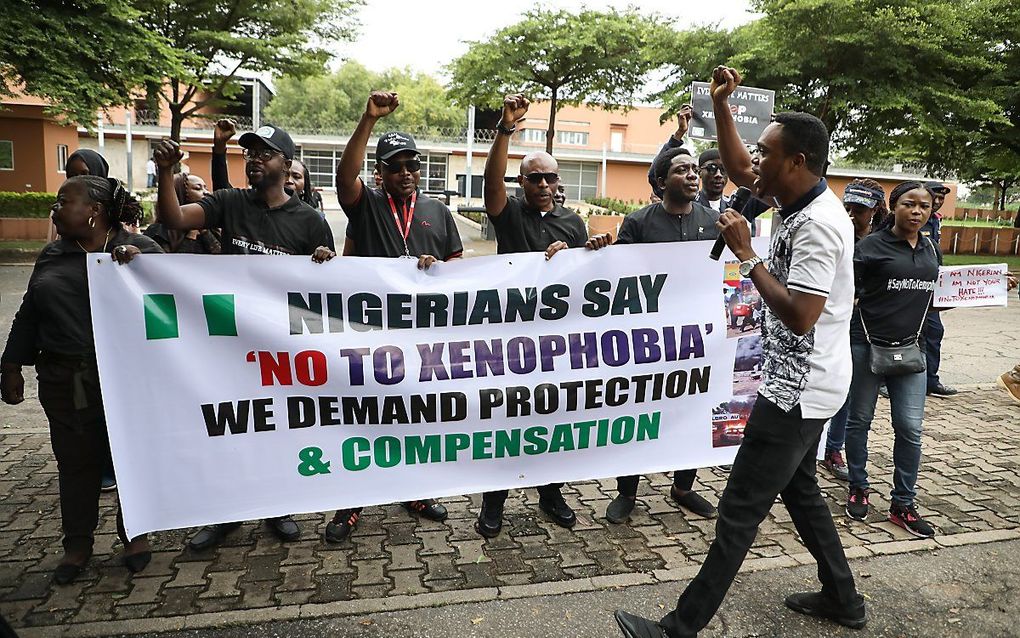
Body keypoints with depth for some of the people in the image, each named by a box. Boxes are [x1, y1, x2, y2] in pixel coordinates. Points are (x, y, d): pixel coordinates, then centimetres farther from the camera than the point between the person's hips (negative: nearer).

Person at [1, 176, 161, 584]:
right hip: (64, 381, 4)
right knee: (75, 462, 12)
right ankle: (78, 543, 27)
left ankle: (135, 535, 26)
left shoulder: (141, 248, -1)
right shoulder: (52, 256, 12)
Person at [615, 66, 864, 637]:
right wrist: (721, 103, 8)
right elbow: (739, 170, 16)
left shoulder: (817, 225, -24)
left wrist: (747, 255, -23)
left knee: (740, 510, -4)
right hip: (802, 383, 10)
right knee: (799, 488, 24)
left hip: (798, 390, -10)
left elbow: (799, 315, -29)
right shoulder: (802, 200, 5)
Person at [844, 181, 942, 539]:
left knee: (910, 428, 3)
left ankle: (903, 505, 17)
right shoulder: (871, 246, -8)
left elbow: (934, 298, 19)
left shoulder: (932, 250, 10)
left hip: (909, 348, 4)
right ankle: (858, 489, 27)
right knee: (860, 420, 9)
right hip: (868, 345, -4)